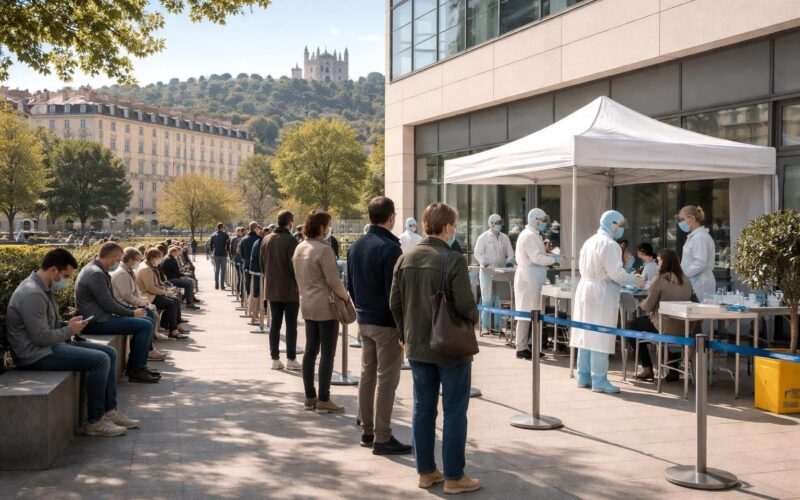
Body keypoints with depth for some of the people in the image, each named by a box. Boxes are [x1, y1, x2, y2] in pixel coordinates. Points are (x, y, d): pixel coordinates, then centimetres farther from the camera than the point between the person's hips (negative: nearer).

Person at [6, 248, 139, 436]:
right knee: (100, 360, -20)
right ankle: (95, 422, -10)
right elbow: (41, 337, -25)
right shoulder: (32, 294, -22)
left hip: (51, 345, 11)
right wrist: (69, 331, -10)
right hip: (37, 354, -11)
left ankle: (110, 411, 8)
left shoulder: (43, 288, 12)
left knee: (110, 353, 6)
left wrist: (68, 325, 5)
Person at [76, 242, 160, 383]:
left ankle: (136, 365, 13)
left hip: (102, 317, 11)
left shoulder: (99, 271, 15)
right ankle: (136, 371, -8)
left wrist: (131, 309, 8)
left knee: (149, 321, 10)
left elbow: (111, 299, 21)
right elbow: (108, 304, -21)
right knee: (145, 326, -17)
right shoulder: (95, 274, -19)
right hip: (96, 322, -11)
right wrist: (132, 313, -8)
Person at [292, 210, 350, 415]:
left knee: (311, 350, 13)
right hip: (326, 307, -9)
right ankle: (323, 400, 1)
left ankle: (310, 397, 18)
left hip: (307, 305, 9)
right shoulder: (324, 249, -18)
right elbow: (333, 280, -18)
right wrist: (345, 296, -4)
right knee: (327, 354, -2)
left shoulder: (299, 248, 8)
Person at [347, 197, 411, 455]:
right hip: (386, 323, -8)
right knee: (386, 380, -3)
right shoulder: (390, 249, -17)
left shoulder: (356, 247, 9)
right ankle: (382, 438, 0)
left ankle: (367, 431, 22)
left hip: (364, 321, 8)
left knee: (367, 376, 14)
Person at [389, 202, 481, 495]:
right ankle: (454, 477, 11)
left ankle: (425, 471, 22)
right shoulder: (454, 260, -17)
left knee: (423, 409, 14)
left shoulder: (406, 259, 2)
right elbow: (465, 305, -20)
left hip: (417, 347, 6)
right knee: (454, 412, 5)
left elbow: (395, 302, 5)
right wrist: (474, 318, 2)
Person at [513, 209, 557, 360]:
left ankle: (526, 345, 16)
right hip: (528, 280, -10)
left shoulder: (533, 235, 18)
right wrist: (553, 259, -11)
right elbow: (536, 257, -22)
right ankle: (521, 348, -2)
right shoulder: (529, 235, -15)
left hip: (532, 280, 10)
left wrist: (548, 255, 7)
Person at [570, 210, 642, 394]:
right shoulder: (609, 244, -15)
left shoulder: (590, 241, 14)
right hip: (602, 294, -9)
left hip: (585, 289, 9)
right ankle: (599, 381, -2)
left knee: (586, 336, 12)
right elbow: (616, 272, -20)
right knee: (600, 338, -5)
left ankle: (584, 377, 19)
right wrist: (635, 281, -5)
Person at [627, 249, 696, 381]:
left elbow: (648, 306, -11)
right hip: (684, 329, 6)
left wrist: (641, 304, 11)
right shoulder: (686, 281, 4)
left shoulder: (659, 279, -12)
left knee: (634, 326, 18)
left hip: (665, 328, -6)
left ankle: (647, 369, 15)